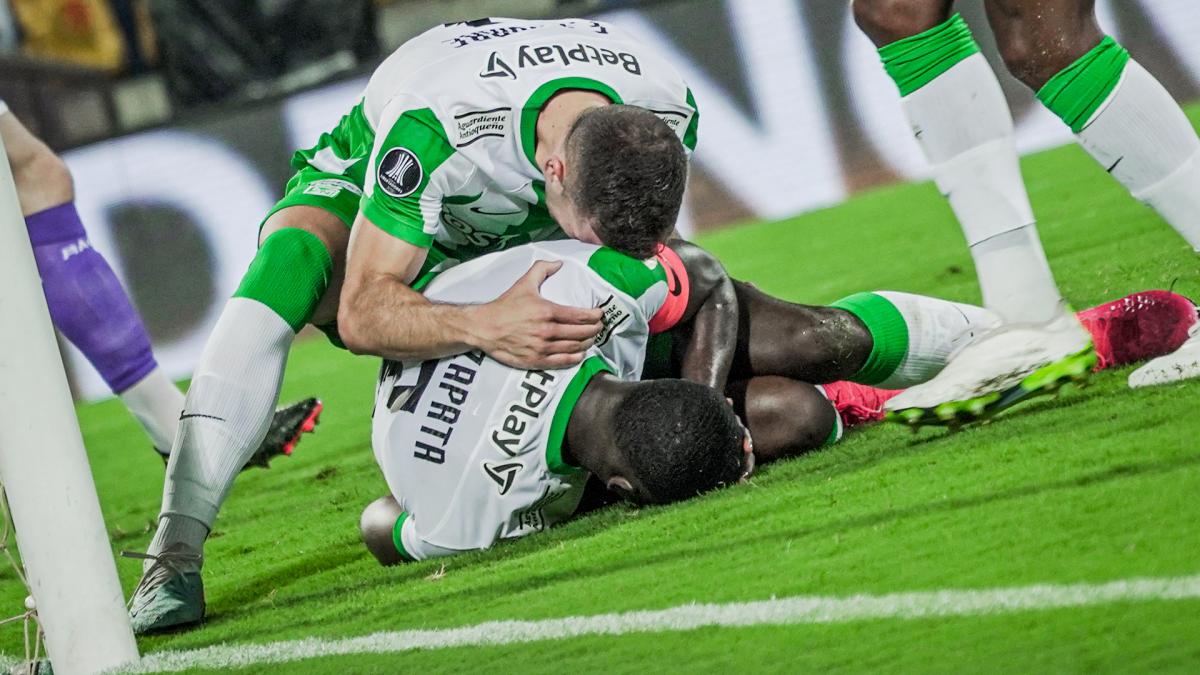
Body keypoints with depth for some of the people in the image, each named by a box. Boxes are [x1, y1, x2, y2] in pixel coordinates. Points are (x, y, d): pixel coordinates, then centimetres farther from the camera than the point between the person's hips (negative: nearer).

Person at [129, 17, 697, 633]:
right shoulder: (433, 126, -45)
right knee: (289, 261, -36)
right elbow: (361, 312, -42)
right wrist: (482, 326, -58)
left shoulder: (667, 114, -30)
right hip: (366, 182, -6)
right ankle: (174, 555, -38)